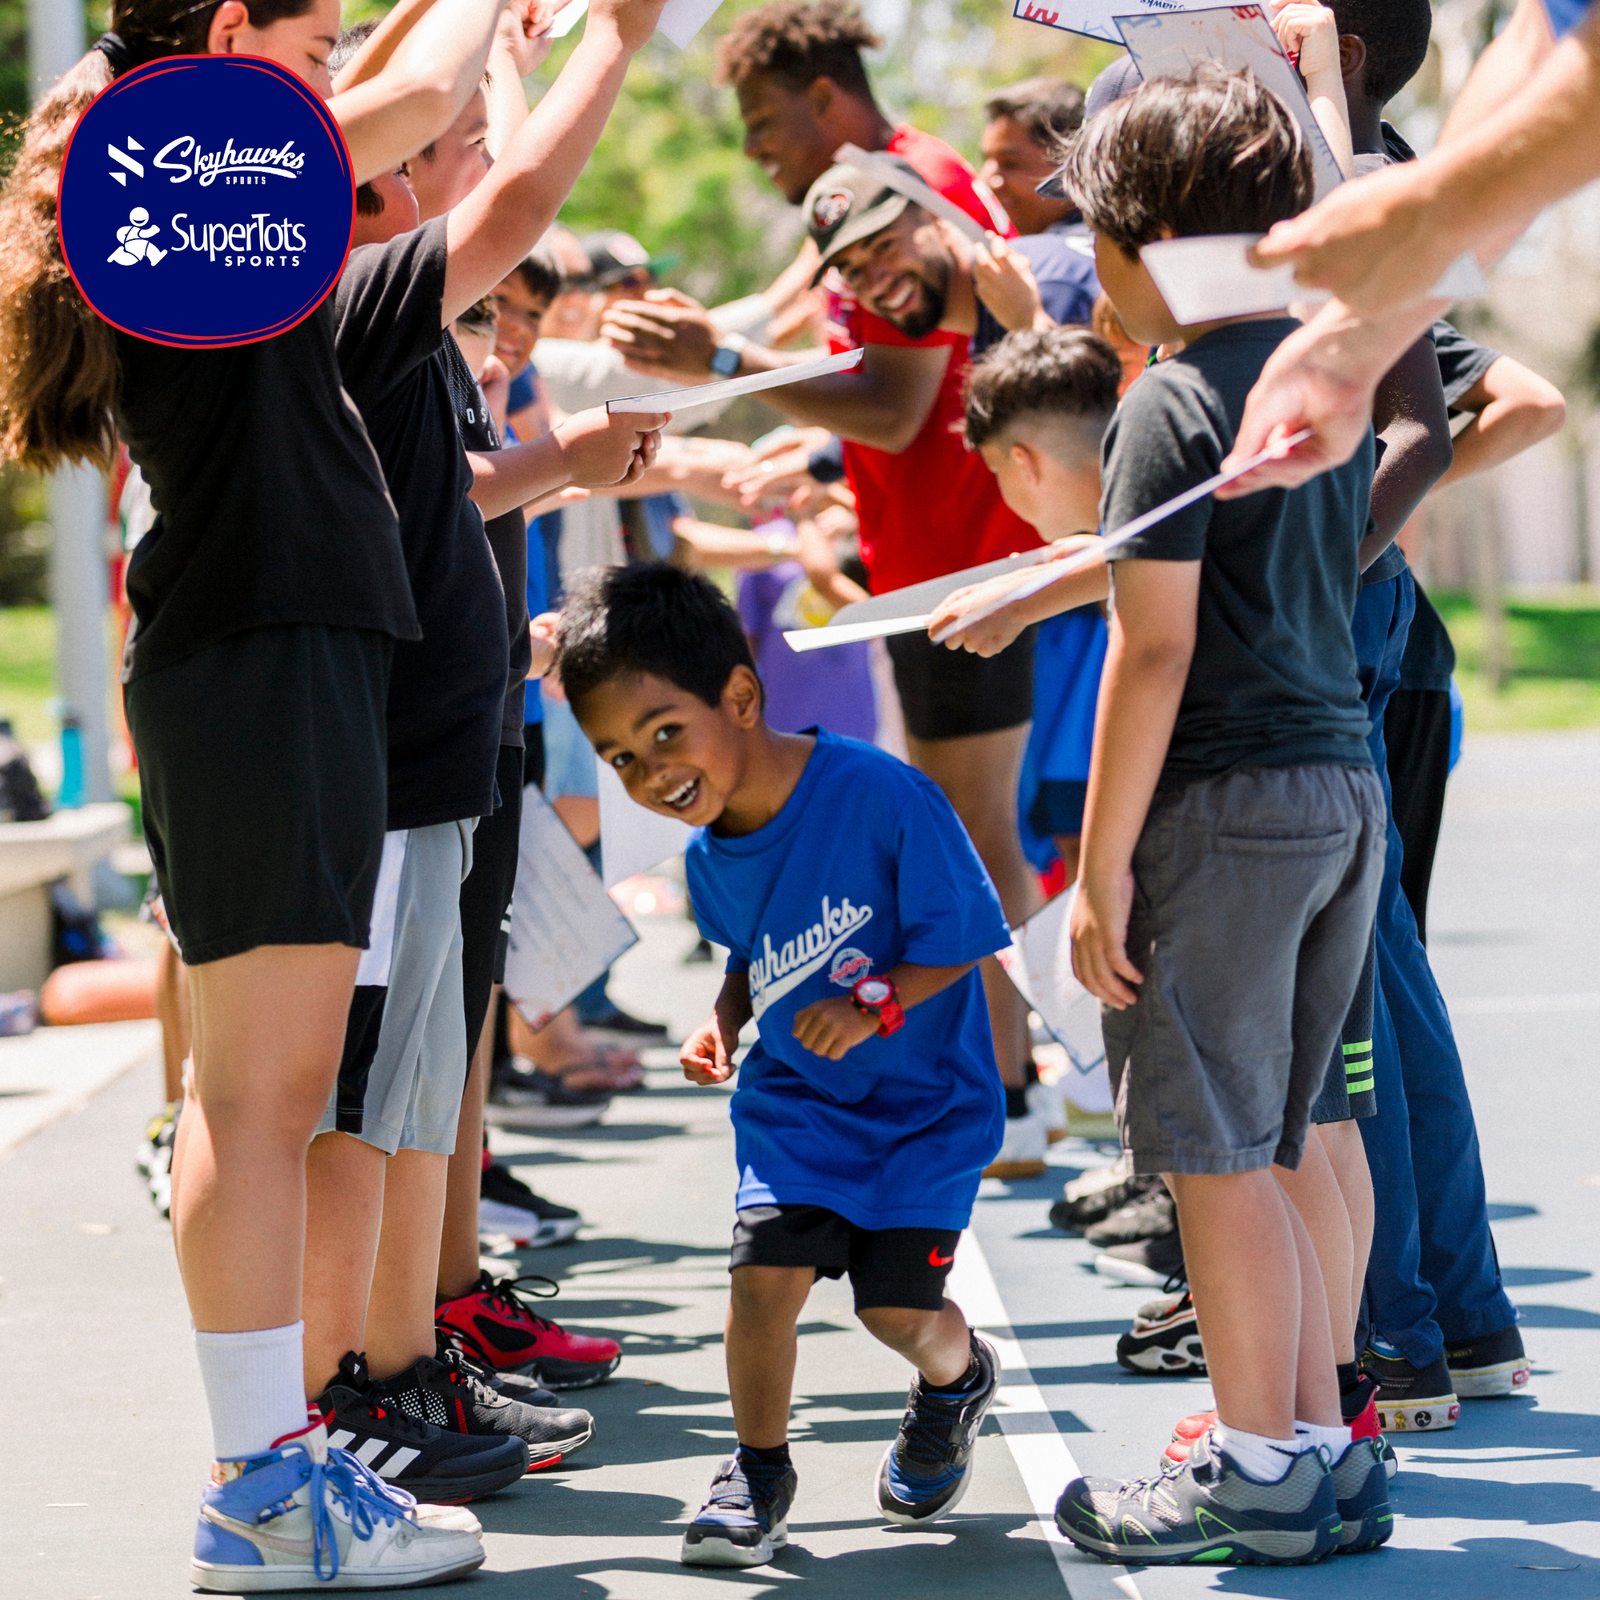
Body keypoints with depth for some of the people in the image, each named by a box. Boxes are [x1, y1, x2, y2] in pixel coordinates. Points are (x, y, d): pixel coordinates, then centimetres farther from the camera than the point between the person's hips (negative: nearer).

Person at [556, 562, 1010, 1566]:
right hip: (795, 1100, 4)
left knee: (897, 1305, -8)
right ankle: (759, 1467, 9)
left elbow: (958, 940, -17)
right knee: (766, 1273, -14)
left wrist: (872, 1005, -29)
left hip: (927, 1099, -4)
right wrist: (724, 1021, -2)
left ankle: (958, 1380, 29)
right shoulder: (711, 858, -5)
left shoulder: (883, 797, -25)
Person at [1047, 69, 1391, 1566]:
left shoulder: (1173, 405, -12)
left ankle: (1258, 1470, 6)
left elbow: (1156, 650, -16)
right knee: (1258, 1144, 15)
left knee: (1216, 1151, 0)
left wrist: (1102, 864, -13)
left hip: (1224, 800, -8)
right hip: (1344, 781, 8)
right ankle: (1322, 1453, 17)